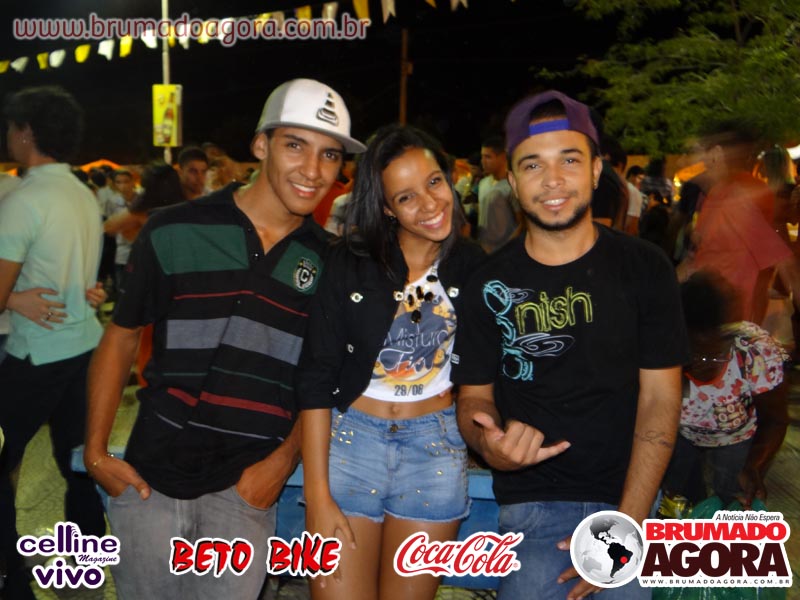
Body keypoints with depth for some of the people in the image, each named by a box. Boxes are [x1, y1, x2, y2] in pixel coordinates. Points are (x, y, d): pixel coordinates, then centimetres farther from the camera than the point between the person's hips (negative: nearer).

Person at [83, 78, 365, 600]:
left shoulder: (329, 261, -1)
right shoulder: (173, 232, -8)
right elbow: (121, 338, 2)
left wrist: (283, 460, -5)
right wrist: (96, 451, -2)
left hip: (247, 490, 1)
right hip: (150, 479, -1)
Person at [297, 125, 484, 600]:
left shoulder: (472, 266, -3)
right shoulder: (352, 264, -9)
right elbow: (316, 377, -8)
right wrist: (318, 495, -11)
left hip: (437, 445, 2)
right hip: (350, 437, -1)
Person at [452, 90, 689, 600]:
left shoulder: (645, 269, -6)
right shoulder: (492, 285, -4)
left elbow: (659, 400, -7)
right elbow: (475, 395, 2)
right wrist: (489, 445, -23)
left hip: (629, 497, 1)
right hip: (533, 502, 0)